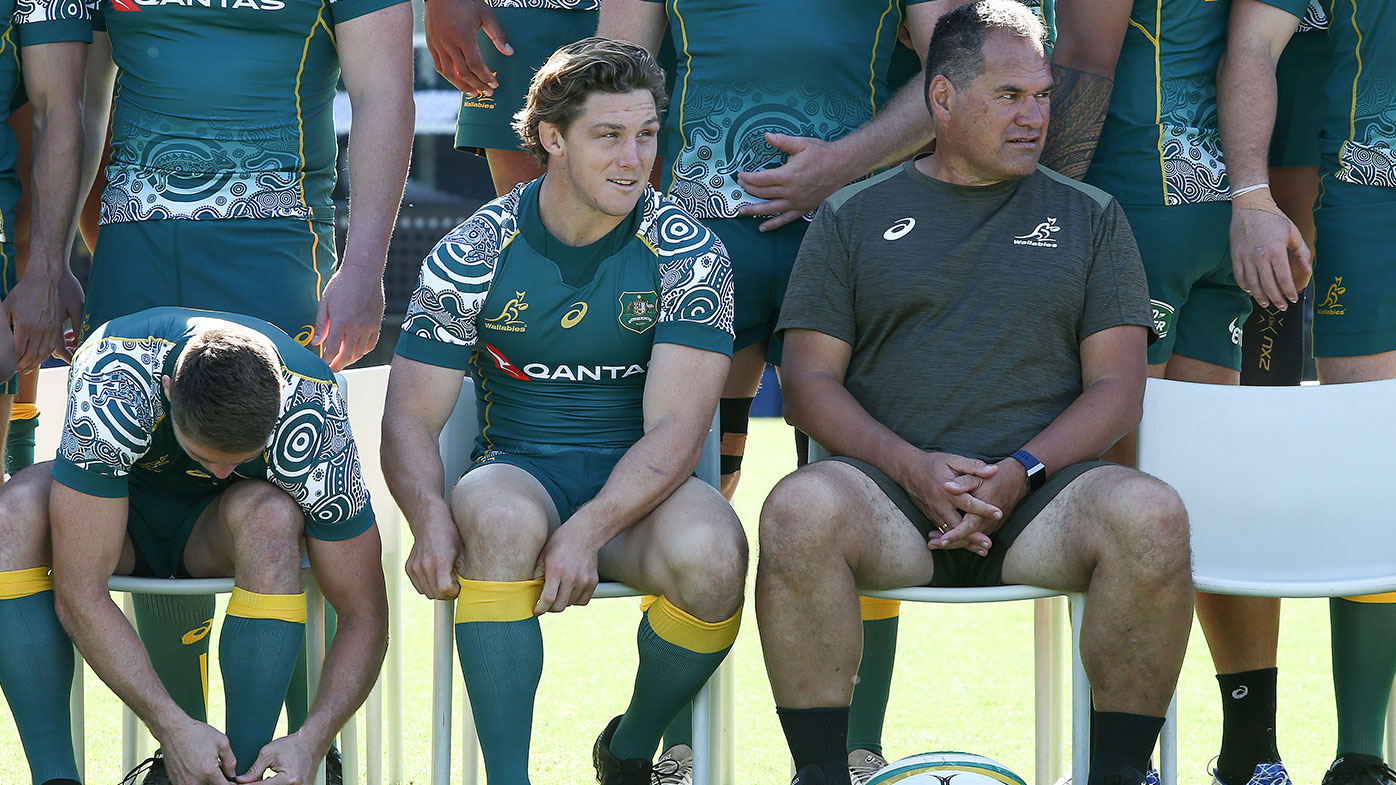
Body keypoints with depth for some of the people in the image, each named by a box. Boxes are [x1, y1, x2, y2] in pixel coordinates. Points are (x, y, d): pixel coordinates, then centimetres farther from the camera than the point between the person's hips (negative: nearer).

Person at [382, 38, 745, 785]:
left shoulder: (686, 254, -5)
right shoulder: (475, 253, -2)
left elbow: (675, 430, -14)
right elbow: (411, 417, -2)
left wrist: (589, 529, -32)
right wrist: (430, 516, -25)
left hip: (639, 485, 0)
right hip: (519, 470, 0)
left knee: (708, 554, -34)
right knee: (500, 519, -37)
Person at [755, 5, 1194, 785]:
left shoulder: (1088, 216, 17)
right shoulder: (856, 217, 16)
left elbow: (1117, 386, 9)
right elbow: (810, 382, 8)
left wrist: (1022, 471, -9)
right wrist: (912, 466, -10)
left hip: (1038, 493, 1)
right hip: (891, 487, 0)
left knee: (1150, 515, -33)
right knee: (800, 508, -35)